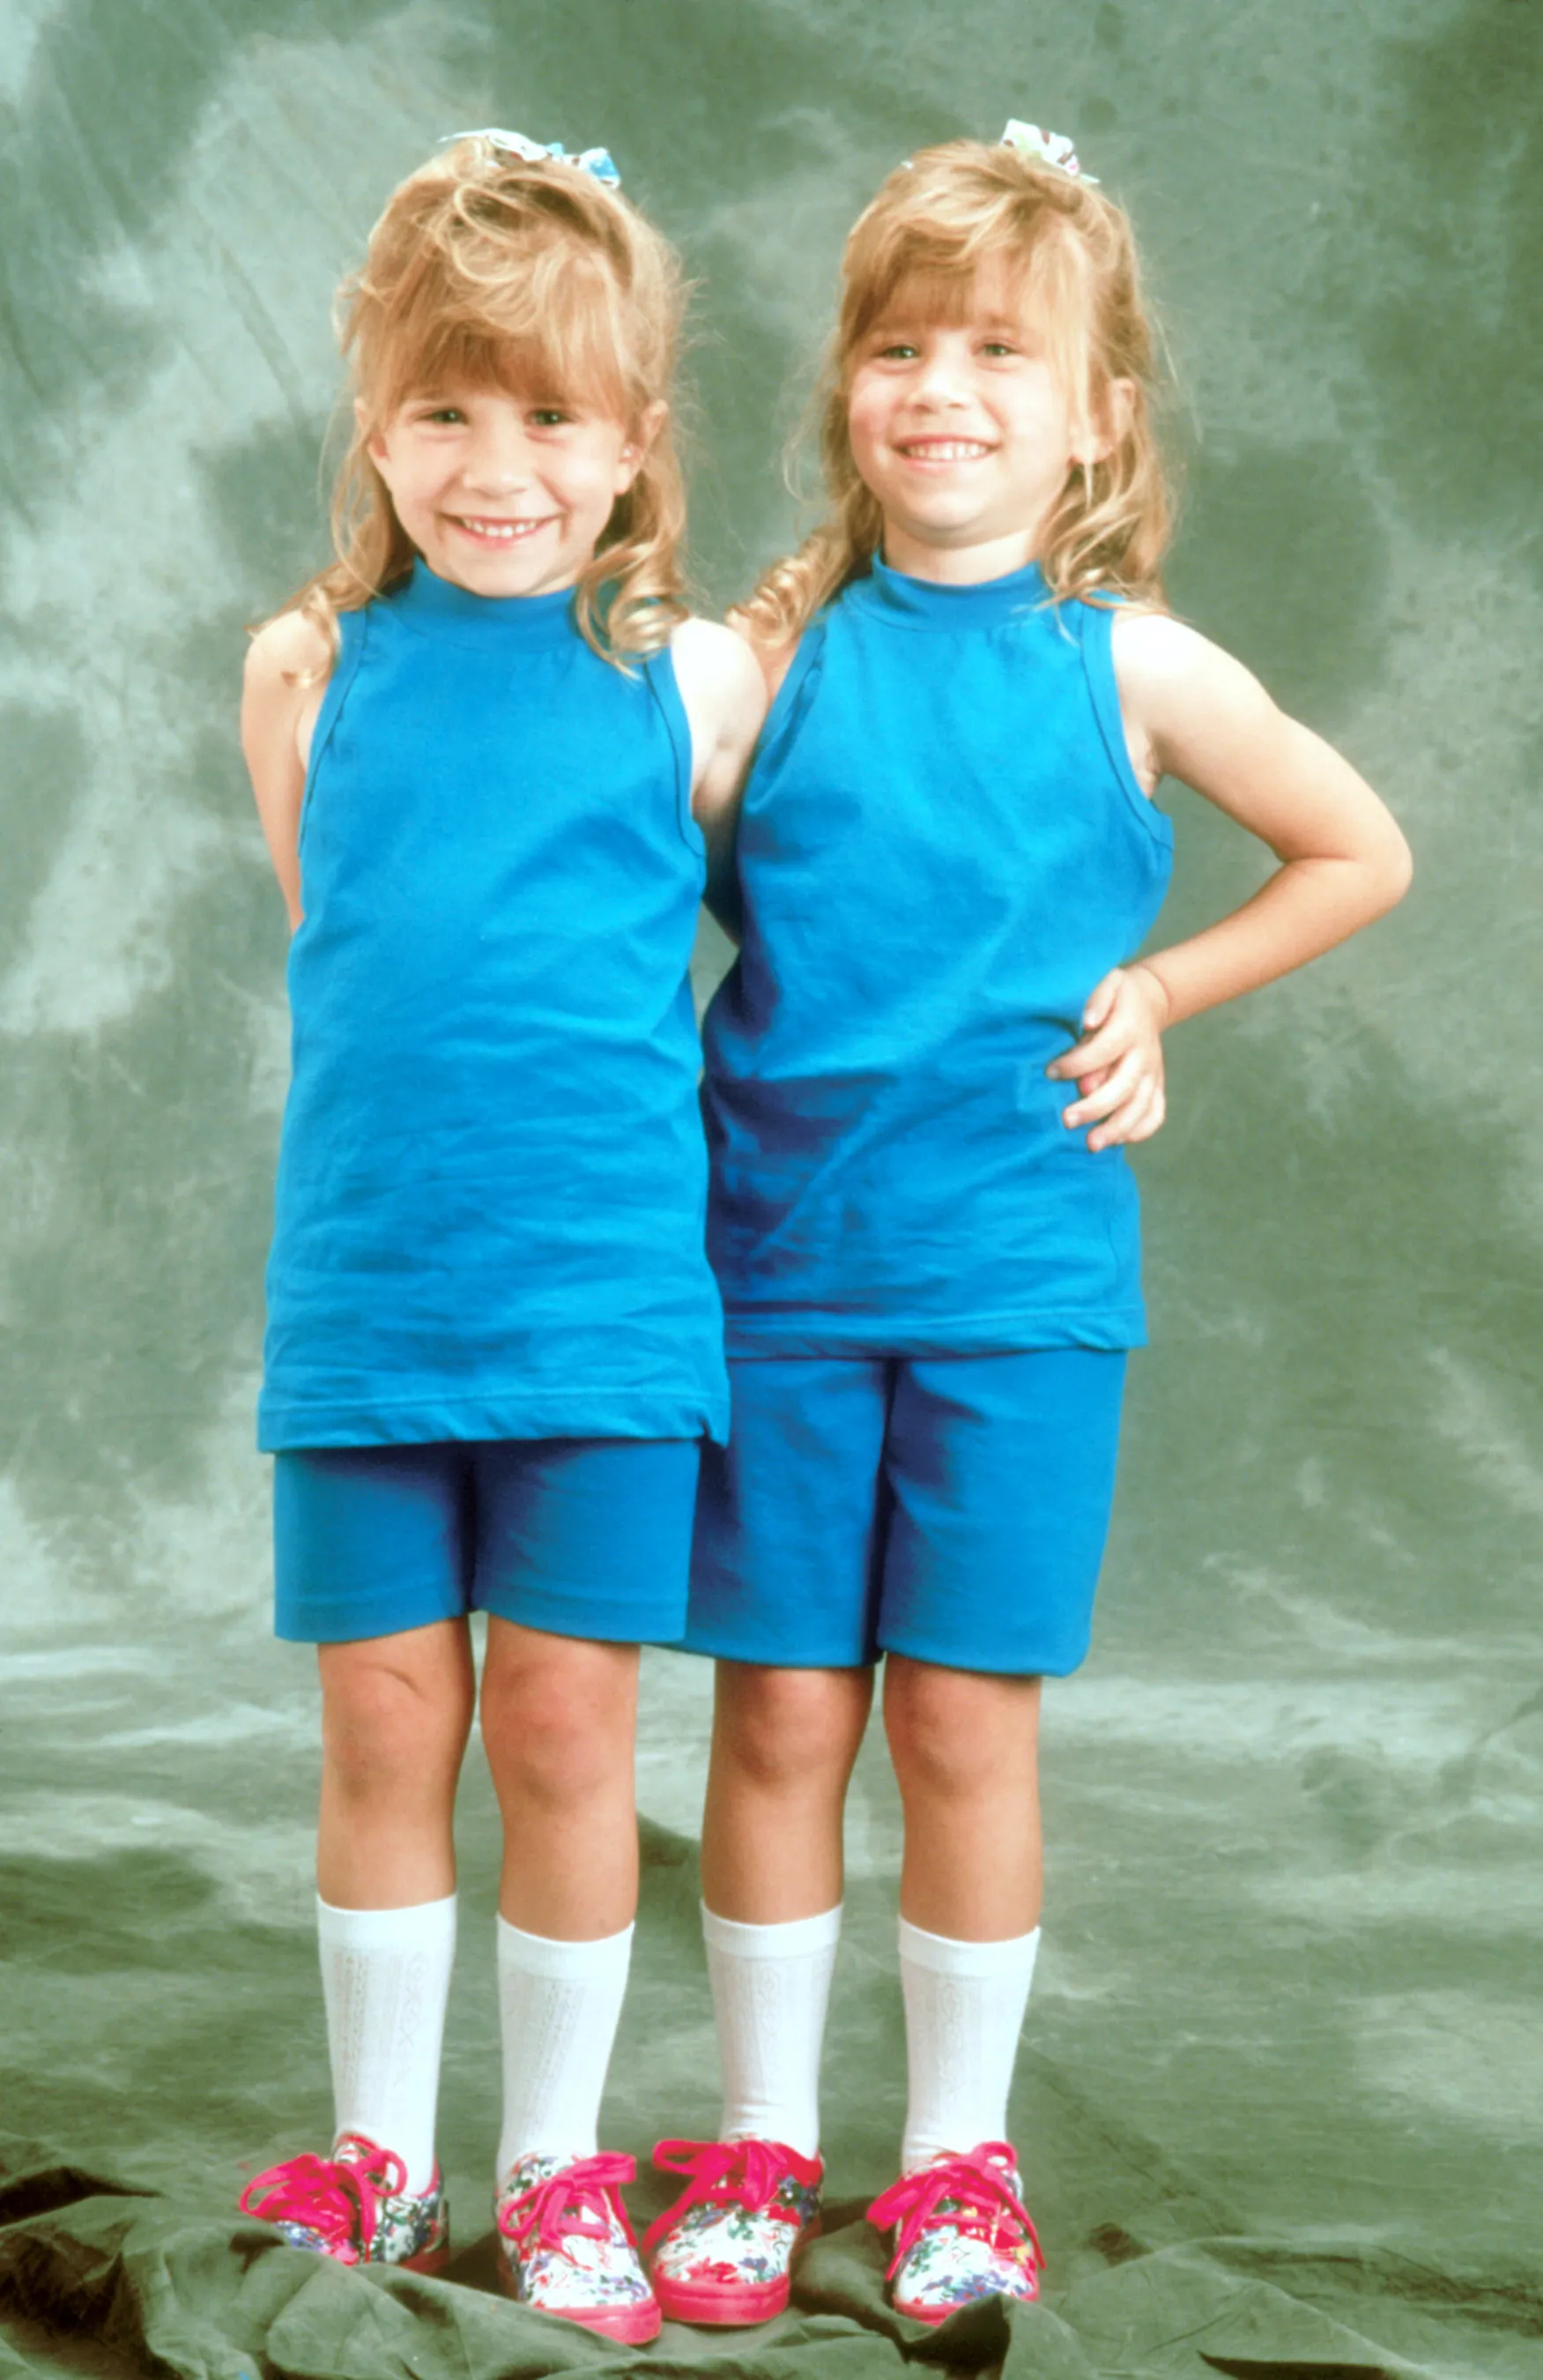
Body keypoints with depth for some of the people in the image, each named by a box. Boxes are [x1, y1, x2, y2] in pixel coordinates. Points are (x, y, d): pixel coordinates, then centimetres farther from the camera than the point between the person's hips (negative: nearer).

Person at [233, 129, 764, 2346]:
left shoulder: (697, 682, -1)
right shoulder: (314, 671, 3)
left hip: (602, 1296, -1)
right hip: (360, 1290, 1)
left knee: (566, 1728, 5)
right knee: (385, 1723, 8)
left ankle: (558, 2166, 21)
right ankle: (380, 2154, 24)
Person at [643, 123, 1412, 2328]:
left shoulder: (1127, 665, 0)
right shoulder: (783, 647, 2)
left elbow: (1362, 854, 11)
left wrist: (1157, 990, 4)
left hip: (1016, 1267, -1)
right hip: (779, 1251, 1)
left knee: (966, 1719, 4)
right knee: (779, 1710, 6)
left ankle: (959, 2151, 20)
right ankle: (761, 2139, 20)